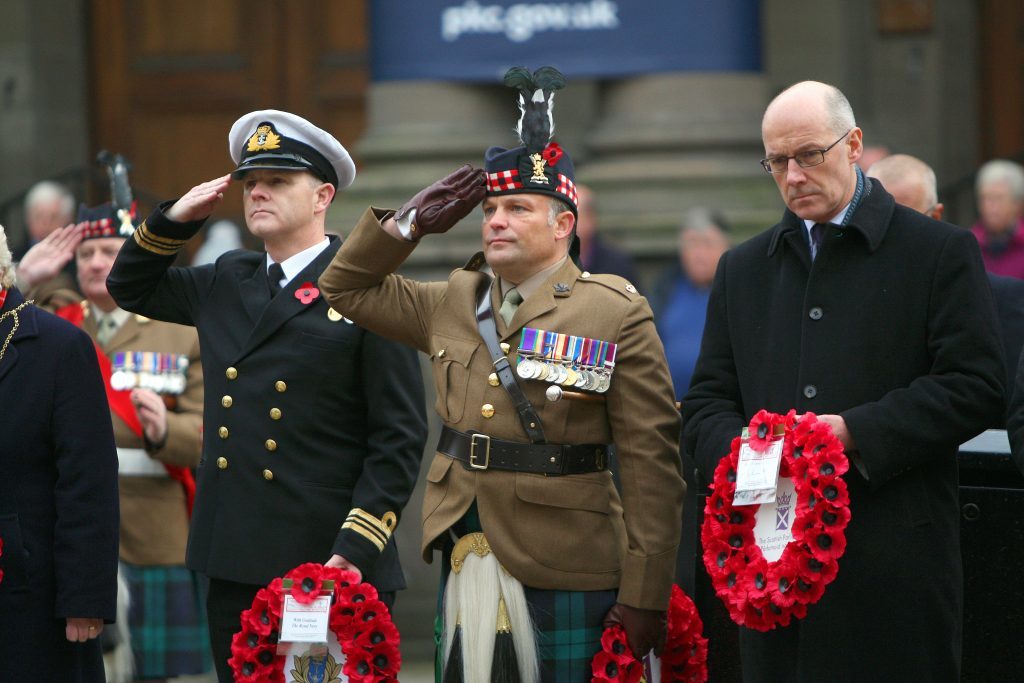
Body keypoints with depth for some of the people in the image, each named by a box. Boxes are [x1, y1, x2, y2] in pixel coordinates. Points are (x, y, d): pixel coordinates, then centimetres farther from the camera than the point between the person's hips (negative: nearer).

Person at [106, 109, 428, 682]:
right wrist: (174, 220, 12)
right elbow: (130, 288, 31)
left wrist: (356, 550, -16)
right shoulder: (225, 284, 14)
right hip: (236, 568, 6)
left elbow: (400, 437, -8)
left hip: (333, 565, -6)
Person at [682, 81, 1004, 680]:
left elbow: (975, 385, -5)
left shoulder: (941, 253, 3)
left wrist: (857, 433, -15)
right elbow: (707, 401, 16)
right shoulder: (744, 270, 18)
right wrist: (735, 451, -8)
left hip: (895, 560, -4)